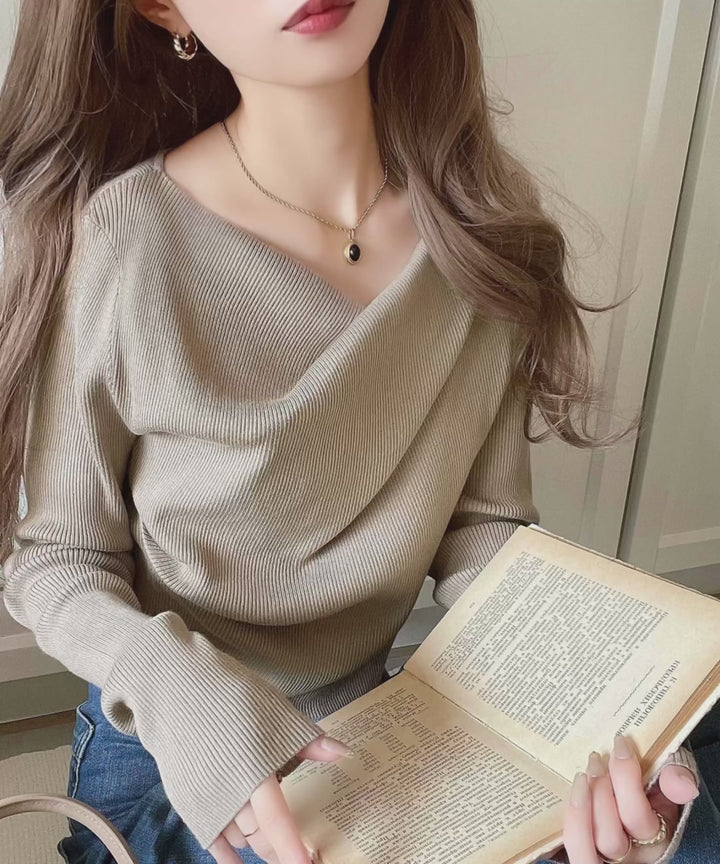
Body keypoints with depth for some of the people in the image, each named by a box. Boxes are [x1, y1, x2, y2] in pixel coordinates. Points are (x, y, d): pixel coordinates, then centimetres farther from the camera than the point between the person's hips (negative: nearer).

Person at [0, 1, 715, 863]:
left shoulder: (485, 217, -11)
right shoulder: (120, 242, -22)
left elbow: (479, 522, -6)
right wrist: (182, 692, -29)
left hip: (377, 731, 3)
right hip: (168, 763, -2)